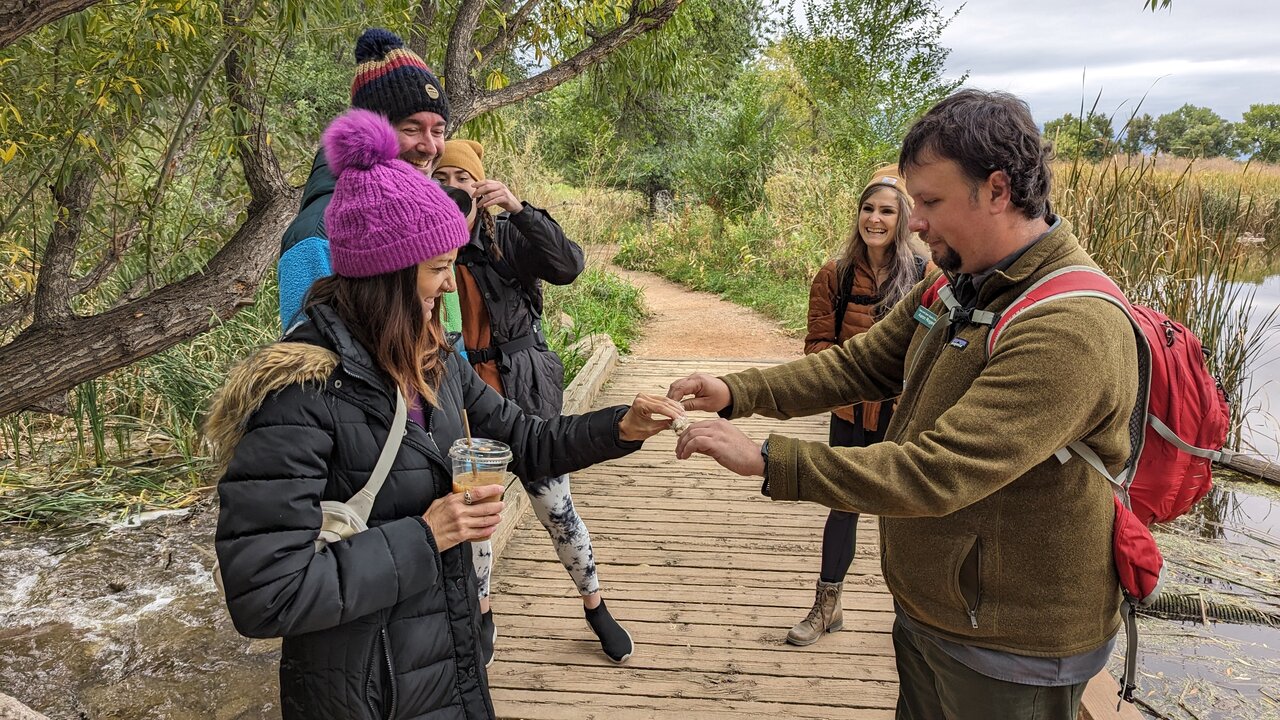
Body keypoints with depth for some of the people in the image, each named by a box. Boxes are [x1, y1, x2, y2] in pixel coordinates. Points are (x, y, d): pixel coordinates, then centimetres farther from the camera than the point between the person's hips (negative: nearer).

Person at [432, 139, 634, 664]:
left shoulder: (507, 235, -6)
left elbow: (569, 266, -21)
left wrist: (519, 208, -28)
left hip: (522, 391, -2)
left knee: (555, 507, 7)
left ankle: (595, 607, 29)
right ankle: (482, 617, 35)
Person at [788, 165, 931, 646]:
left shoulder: (926, 276, -7)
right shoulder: (835, 276, -1)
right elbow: (818, 344, -1)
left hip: (905, 415, -2)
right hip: (852, 412, 2)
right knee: (844, 506, 15)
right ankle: (827, 607, 31)